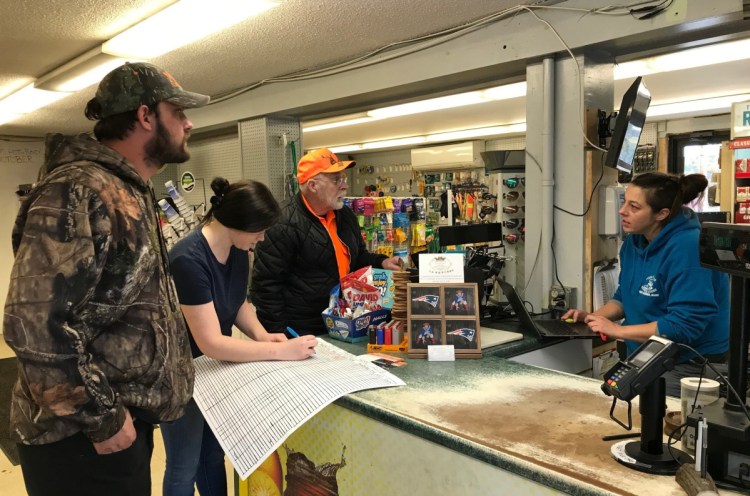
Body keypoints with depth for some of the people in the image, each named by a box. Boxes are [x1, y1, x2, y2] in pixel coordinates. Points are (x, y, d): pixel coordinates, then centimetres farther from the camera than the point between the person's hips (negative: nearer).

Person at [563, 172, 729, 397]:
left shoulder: (688, 248, -23)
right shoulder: (634, 241, 4)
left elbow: (684, 324, -27)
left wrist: (619, 331, -22)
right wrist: (592, 317, -1)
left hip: (687, 369, -8)